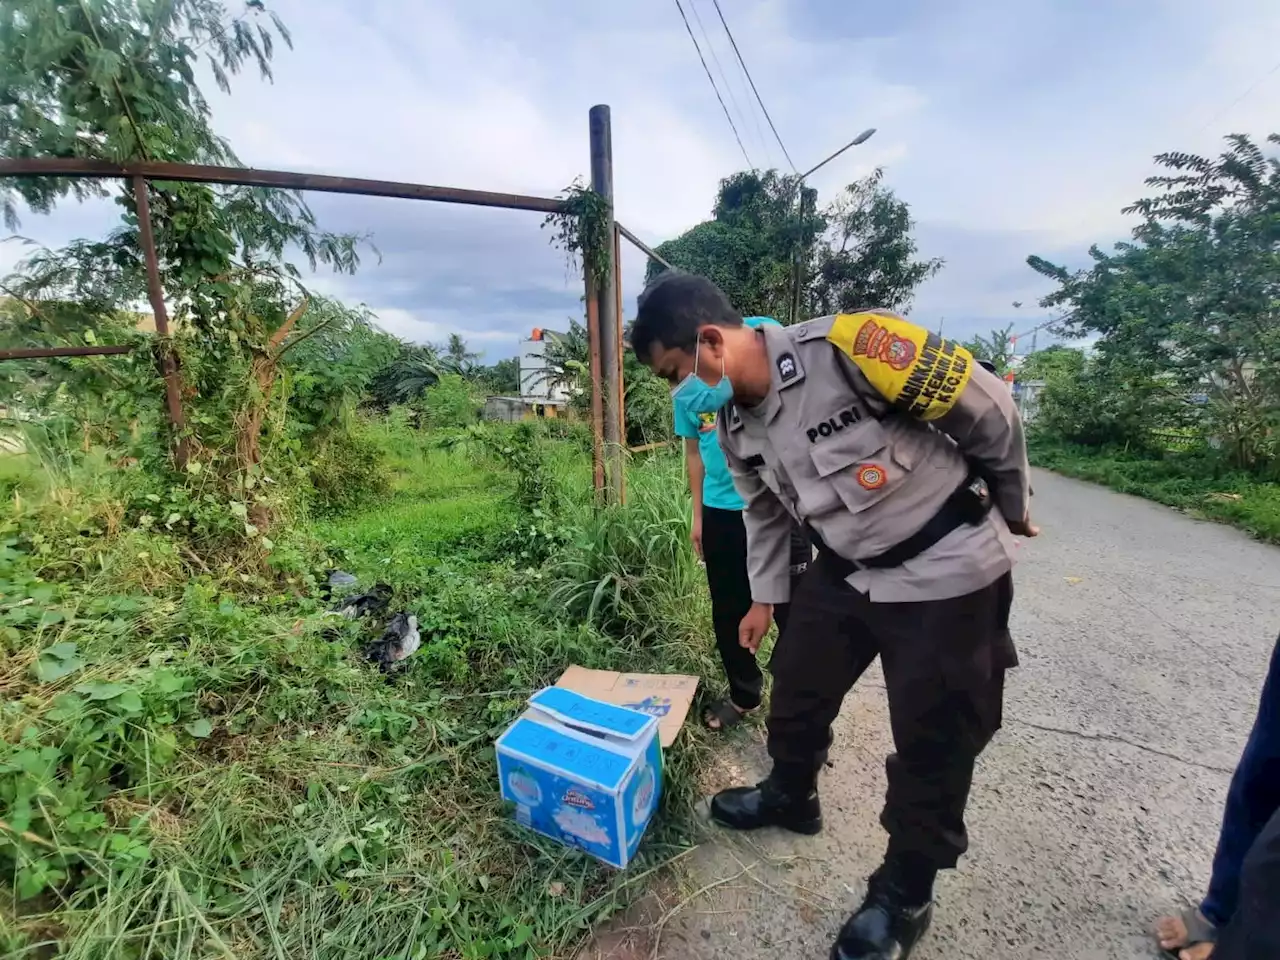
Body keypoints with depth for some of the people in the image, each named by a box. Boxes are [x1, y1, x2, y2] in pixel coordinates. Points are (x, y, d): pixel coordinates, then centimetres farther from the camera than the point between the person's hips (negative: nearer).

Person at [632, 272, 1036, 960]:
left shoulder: (847, 346, -27)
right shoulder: (735, 424, -3)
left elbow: (989, 409, -14)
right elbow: (766, 510, 12)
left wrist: (1010, 510, 0)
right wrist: (765, 597, 18)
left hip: (947, 571, -6)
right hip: (843, 570, 6)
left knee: (934, 741, 8)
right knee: (796, 688, 17)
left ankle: (904, 895, 33)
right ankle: (789, 796, 47)